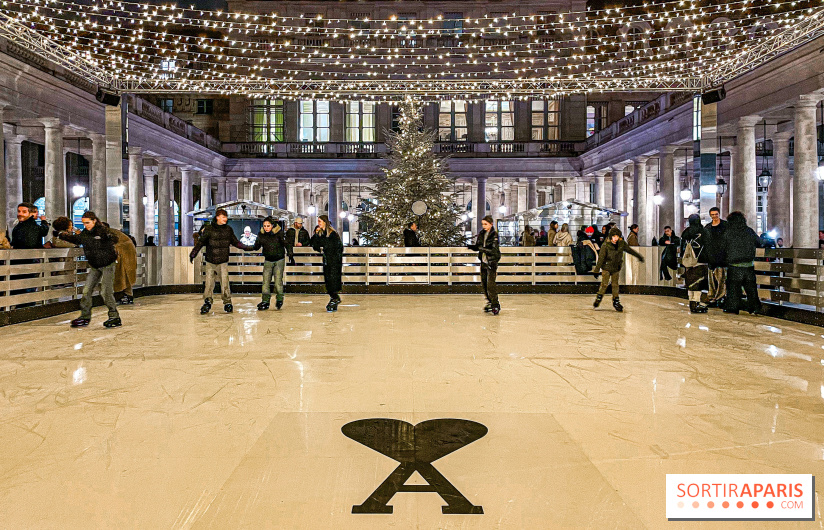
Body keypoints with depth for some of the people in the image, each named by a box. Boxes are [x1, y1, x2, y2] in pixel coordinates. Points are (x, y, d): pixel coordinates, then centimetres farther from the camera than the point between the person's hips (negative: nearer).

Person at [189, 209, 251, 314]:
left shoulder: (228, 229, 6)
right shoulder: (209, 229, -2)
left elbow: (235, 242, 16)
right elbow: (201, 242, 0)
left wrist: (247, 247, 12)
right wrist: (193, 253, -10)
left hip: (223, 262, 1)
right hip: (210, 262, 0)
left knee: (225, 282, -7)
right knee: (209, 283, 0)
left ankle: (227, 303, 5)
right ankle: (207, 303, 12)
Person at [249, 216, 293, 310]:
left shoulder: (279, 233, -12)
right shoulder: (261, 234, -2)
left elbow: (286, 244, -8)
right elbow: (257, 246, 0)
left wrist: (290, 255, -15)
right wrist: (253, 248, -22)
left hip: (279, 260, -3)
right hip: (268, 261, 3)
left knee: (278, 281, -6)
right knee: (266, 281, -1)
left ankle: (279, 300, 12)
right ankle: (265, 301, 6)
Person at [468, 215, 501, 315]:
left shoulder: (494, 235, -11)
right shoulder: (481, 234, 8)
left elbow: (494, 250, -18)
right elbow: (477, 246, 11)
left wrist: (482, 249, -26)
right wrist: (471, 246, -10)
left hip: (492, 262, -7)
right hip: (483, 262, 7)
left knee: (490, 284, -12)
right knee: (484, 283, 10)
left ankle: (496, 305, -3)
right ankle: (490, 303, 25)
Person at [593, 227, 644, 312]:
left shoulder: (621, 243, -6)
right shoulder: (606, 245, -18)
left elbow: (630, 250, 13)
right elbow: (601, 258, -17)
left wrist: (639, 256, 24)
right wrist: (597, 271, -18)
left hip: (616, 268, 4)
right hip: (607, 267, -3)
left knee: (615, 285, 5)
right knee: (605, 283, -9)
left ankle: (616, 302, 13)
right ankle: (599, 298, 11)